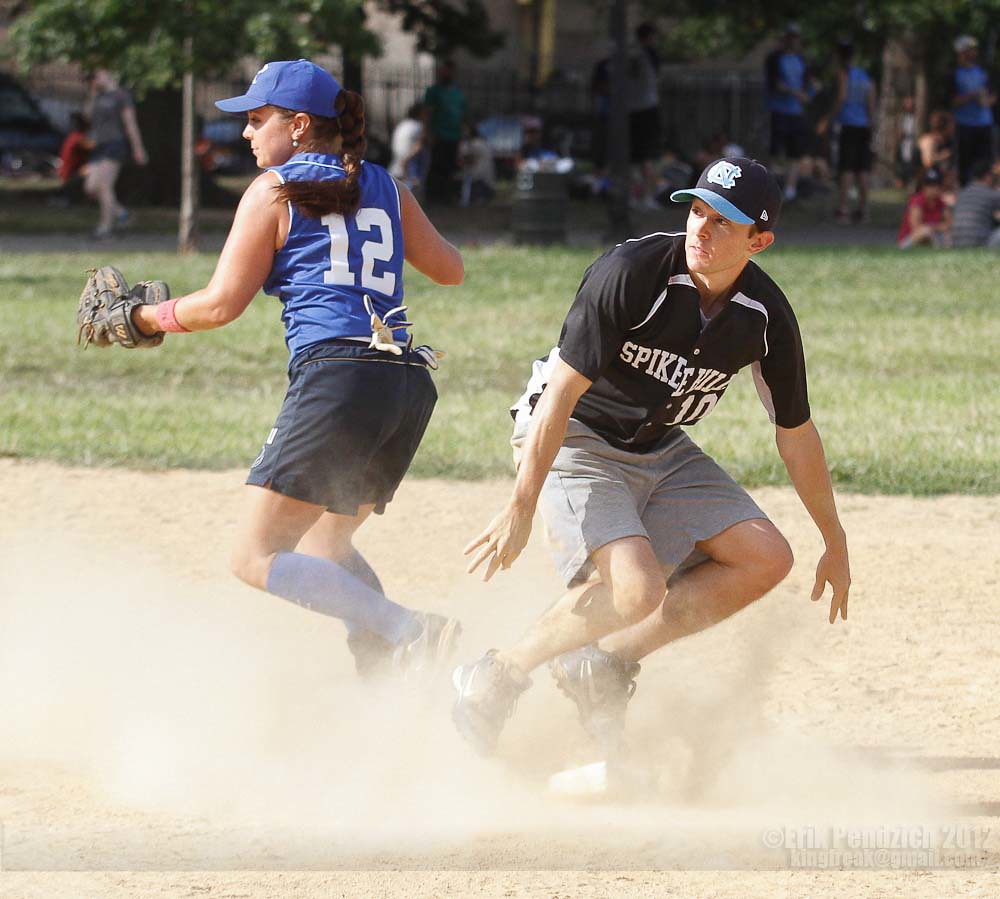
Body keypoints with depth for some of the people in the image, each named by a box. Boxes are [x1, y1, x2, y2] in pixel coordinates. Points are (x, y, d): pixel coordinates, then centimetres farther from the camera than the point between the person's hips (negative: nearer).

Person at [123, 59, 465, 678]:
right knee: (325, 544, 23)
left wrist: (146, 318, 17)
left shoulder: (274, 191, 3)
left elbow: (222, 304, 0)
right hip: (411, 387, 7)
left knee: (257, 557, -6)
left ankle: (406, 629, -24)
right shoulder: (386, 188, 19)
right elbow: (450, 270, 29)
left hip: (338, 377, -7)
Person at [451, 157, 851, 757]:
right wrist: (521, 509, -29)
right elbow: (562, 392, -26)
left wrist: (835, 544, 11)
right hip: (575, 440, -7)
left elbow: (796, 431, 4)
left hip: (662, 449, 7)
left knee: (766, 560, -6)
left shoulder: (766, 317, -10)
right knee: (638, 588, -27)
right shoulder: (633, 272, -27)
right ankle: (497, 678, -8)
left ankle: (608, 665, 1)